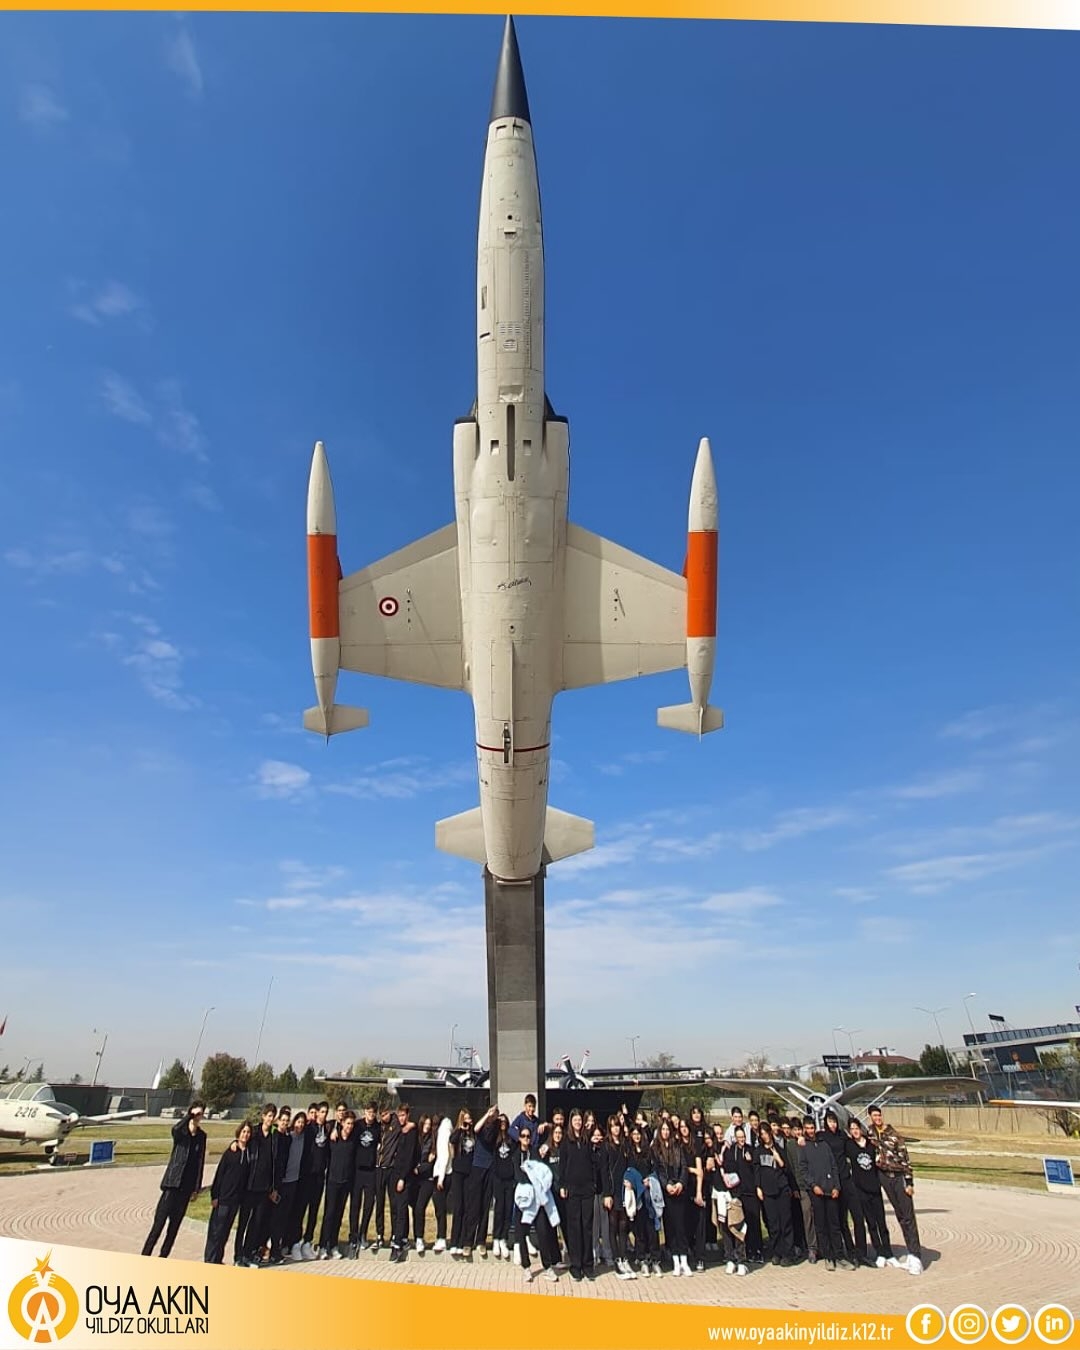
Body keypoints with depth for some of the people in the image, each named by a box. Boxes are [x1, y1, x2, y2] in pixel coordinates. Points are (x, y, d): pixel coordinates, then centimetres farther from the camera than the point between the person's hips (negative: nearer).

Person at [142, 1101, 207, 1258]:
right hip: (173, 1182, -4)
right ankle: (145, 1254, 0)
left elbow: (200, 1161, 9)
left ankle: (163, 1256, 19)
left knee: (175, 1222, 9)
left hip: (187, 1185, 4)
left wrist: (197, 1187, 7)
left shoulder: (201, 1136, 6)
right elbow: (175, 1129, -34)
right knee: (160, 1221, -7)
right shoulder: (180, 1132, -6)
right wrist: (190, 1115, -30)